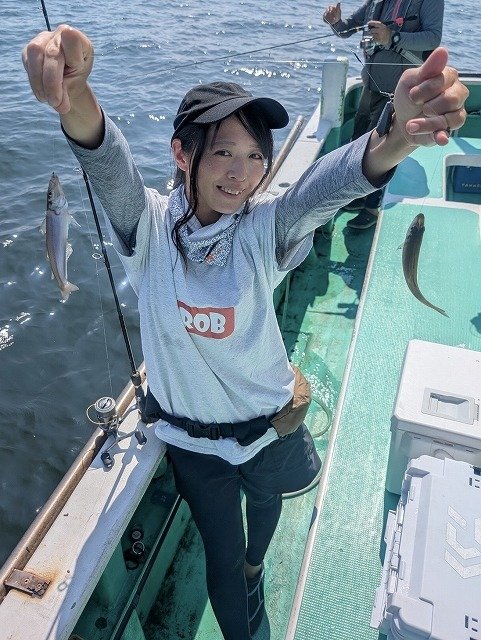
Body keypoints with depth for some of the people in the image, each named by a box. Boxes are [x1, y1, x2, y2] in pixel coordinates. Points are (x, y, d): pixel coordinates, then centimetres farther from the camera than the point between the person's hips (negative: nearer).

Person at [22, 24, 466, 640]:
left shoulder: (264, 227, -20)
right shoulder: (149, 225, -19)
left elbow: (326, 184, -39)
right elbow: (110, 167, -39)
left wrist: (398, 138, -59)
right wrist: (75, 99, -60)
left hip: (269, 422, 2)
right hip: (192, 435, -1)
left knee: (265, 499, 33)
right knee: (221, 554, 20)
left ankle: (255, 566, 71)